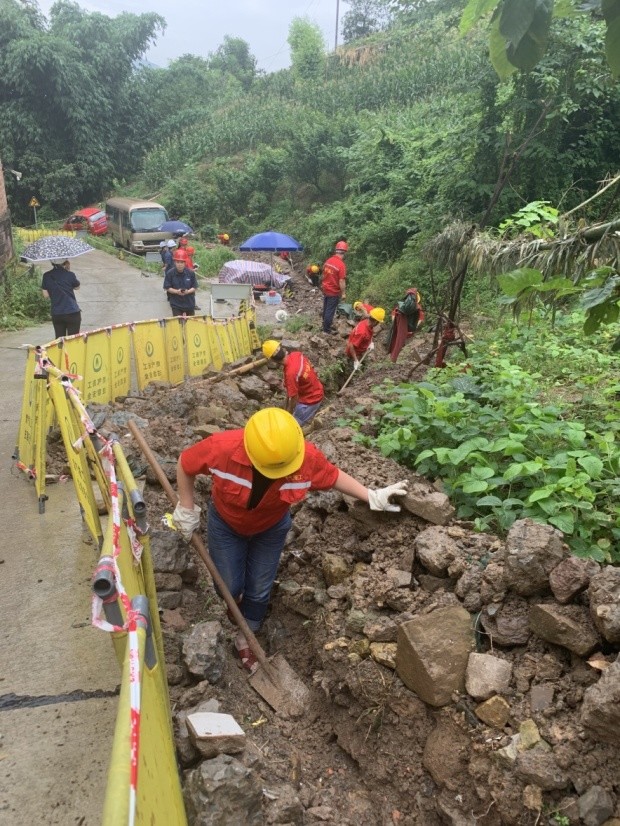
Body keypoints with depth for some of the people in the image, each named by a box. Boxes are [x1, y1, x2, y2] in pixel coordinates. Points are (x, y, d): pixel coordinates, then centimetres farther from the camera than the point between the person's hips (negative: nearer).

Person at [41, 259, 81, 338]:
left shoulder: (46, 276, 0)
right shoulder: (70, 275, -9)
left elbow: (46, 295, 6)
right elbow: (77, 287, 10)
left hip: (56, 314, 3)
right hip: (72, 313, -3)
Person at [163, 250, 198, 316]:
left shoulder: (191, 273, -9)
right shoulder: (170, 273, -11)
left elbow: (195, 287, -3)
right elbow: (167, 288, -6)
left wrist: (188, 291, -22)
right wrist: (177, 291, -22)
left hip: (189, 303, 2)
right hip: (176, 304, -2)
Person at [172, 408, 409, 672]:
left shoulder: (308, 457, -35)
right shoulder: (222, 447, -40)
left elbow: (332, 476, -12)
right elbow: (185, 464, -20)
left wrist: (371, 497, -15)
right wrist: (186, 510, -13)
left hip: (271, 528, 1)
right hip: (225, 523, -1)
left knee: (259, 589, 14)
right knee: (229, 587, 11)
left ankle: (245, 638, 43)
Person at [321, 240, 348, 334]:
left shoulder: (328, 261, -1)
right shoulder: (341, 265, -23)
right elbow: (342, 281, -22)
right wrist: (343, 293, -13)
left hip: (325, 289, 7)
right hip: (334, 292, -7)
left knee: (325, 308, 21)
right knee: (330, 311, 5)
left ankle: (325, 324, 36)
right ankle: (327, 329, 14)